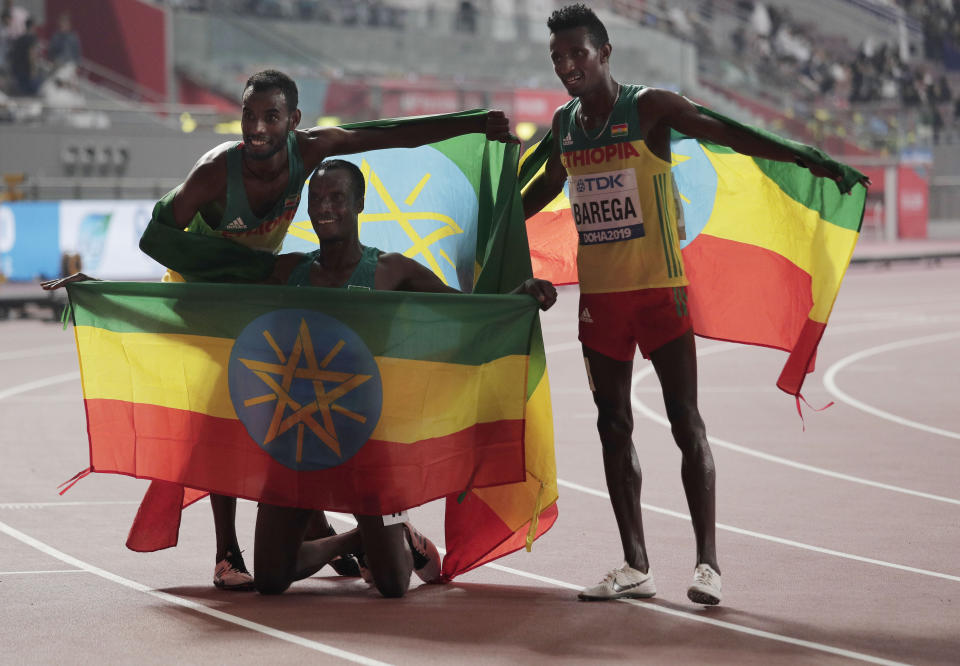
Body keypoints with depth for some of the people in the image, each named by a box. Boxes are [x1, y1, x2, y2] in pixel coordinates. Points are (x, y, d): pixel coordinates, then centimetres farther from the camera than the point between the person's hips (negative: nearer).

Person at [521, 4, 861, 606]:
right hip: (599, 295, 6)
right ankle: (636, 566, 12)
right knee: (614, 427, 6)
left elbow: (725, 133, -16)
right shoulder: (563, 124, 9)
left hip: (659, 288, -5)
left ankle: (708, 562, -3)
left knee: (685, 421, -5)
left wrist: (803, 158, -27)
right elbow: (546, 187, 26)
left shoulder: (650, 108, -7)